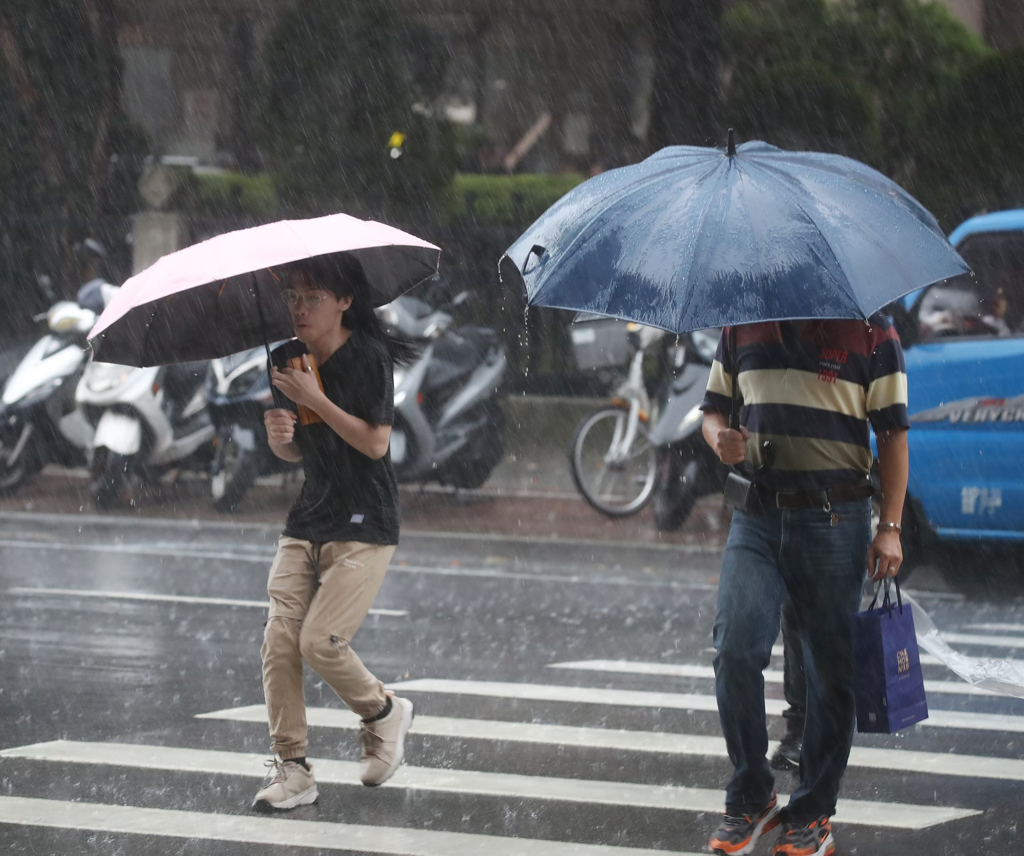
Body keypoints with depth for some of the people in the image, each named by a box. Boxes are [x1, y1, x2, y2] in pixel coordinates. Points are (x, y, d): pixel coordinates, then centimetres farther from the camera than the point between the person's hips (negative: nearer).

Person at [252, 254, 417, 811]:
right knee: (279, 640, -8)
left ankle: (383, 713, 14)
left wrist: (315, 400, -21)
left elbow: (375, 442, -17)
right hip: (307, 521, 6)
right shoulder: (292, 360, 8)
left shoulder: (368, 357, -11)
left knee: (321, 642, -16)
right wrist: (279, 436, -7)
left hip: (363, 526, -6)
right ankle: (291, 768, -1)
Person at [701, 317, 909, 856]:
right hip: (755, 515, 2)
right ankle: (751, 798, 3)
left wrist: (890, 527, -7)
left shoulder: (870, 331, -1)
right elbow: (714, 407, 20)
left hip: (833, 519, -2)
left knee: (831, 670, 2)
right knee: (735, 649, -13)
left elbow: (892, 433, 0)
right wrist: (720, 438, -5)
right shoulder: (743, 325, 9)